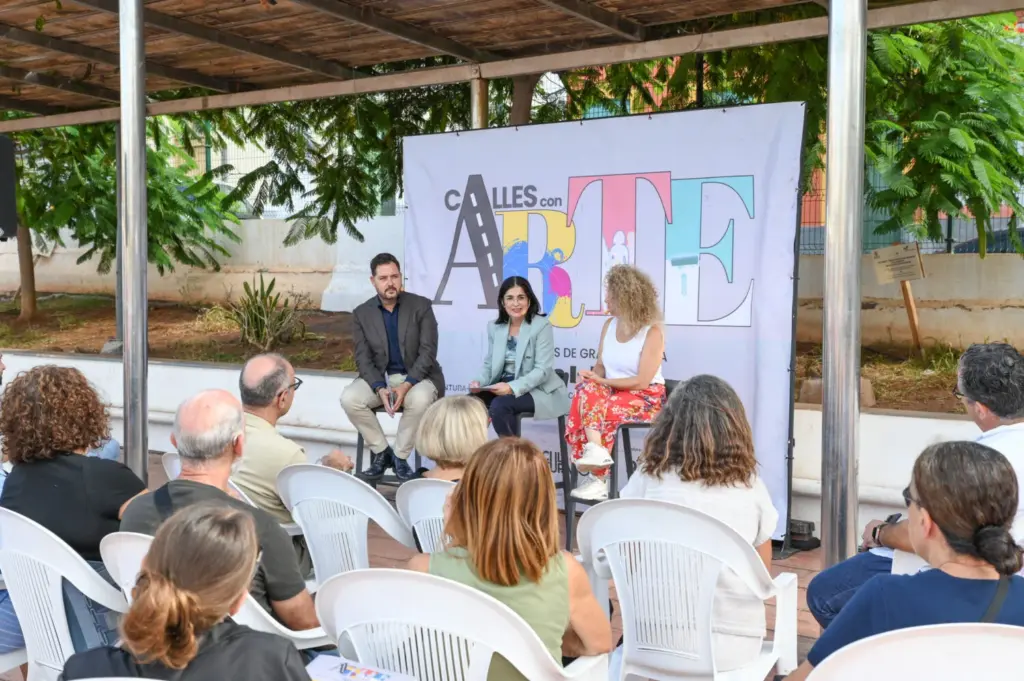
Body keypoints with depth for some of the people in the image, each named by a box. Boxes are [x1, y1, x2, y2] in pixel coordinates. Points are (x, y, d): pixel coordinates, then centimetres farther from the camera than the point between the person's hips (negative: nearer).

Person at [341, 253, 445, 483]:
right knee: (349, 398, -26)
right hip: (379, 377, 2)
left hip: (416, 376, -2)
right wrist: (381, 389, -23)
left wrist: (406, 385, -26)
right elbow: (363, 359, -4)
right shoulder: (361, 314, 0)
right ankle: (381, 452, -5)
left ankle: (400, 456, -12)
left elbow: (428, 352, -11)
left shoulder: (421, 306, -6)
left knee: (420, 400, -36)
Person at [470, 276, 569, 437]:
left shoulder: (541, 325, -10)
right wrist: (479, 381, -11)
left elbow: (542, 370, -17)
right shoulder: (494, 327, 7)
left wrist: (512, 387, -29)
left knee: (500, 405, -31)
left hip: (536, 389, -5)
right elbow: (489, 364, 12)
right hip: (503, 385, 5)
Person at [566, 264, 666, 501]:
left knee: (592, 408, -31)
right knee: (586, 392, -29)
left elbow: (642, 382, -16)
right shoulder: (609, 325, 9)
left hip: (646, 398, -6)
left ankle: (596, 477, -26)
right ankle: (595, 452, -34)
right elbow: (601, 366, 11)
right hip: (612, 393, 6)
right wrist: (592, 377, -13)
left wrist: (601, 381, -18)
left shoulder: (652, 331, -12)